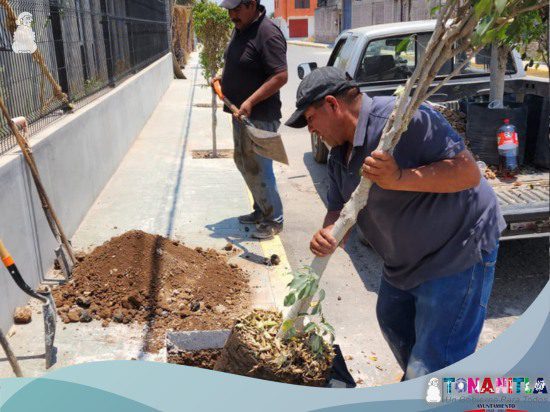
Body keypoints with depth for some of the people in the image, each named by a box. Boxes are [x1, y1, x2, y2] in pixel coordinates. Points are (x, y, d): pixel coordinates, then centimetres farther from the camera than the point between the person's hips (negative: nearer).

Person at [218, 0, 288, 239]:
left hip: (260, 118, -10)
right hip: (241, 114, 10)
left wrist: (250, 102, -28)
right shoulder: (240, 29, 11)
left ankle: (273, 220, 12)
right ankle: (261, 210, 33)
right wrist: (222, 77, 10)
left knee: (257, 170, -4)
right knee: (244, 164, 18)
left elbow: (281, 76, -25)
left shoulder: (268, 34, -19)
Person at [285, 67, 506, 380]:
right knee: (393, 321, 29)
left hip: (458, 253, -10)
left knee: (431, 369, -8)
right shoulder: (340, 154, 4)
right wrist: (329, 234, -16)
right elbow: (339, 208, 7)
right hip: (404, 259, 10)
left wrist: (399, 178, -38)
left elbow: (469, 172, -27)